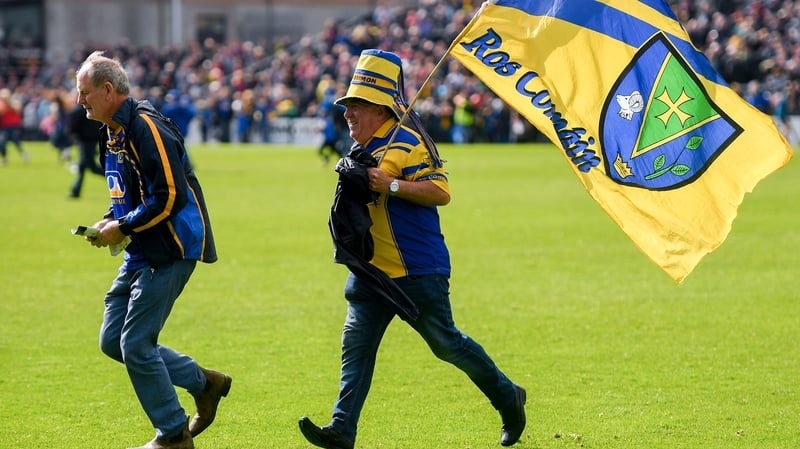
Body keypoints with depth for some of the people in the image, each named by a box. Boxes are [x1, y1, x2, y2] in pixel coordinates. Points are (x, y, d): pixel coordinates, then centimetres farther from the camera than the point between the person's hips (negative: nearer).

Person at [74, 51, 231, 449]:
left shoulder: (147, 128, -19)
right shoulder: (113, 132, 13)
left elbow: (168, 197, -24)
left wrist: (122, 228, -16)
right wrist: (108, 221, 5)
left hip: (169, 252, -10)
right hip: (141, 254, 10)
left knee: (136, 345, -7)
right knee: (112, 341, 9)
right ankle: (203, 383, 19)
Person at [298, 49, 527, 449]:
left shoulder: (407, 142, -13)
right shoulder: (362, 149, 15)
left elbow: (441, 192, -22)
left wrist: (391, 184, -29)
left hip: (417, 271, -8)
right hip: (372, 269, 8)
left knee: (446, 343, 0)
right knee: (355, 343, -3)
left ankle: (508, 398, 20)